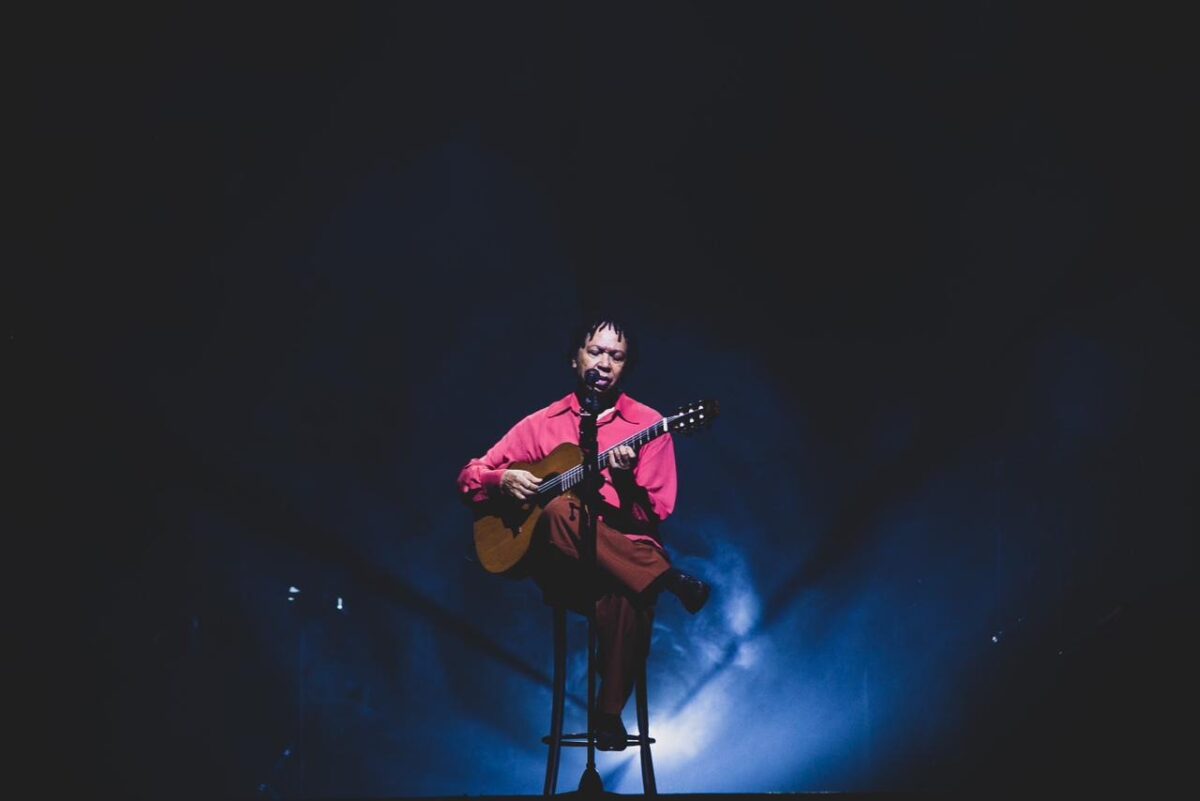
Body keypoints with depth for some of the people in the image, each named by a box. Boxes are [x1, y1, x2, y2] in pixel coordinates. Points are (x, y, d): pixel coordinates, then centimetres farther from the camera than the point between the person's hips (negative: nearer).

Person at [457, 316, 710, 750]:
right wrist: (503, 479, -5)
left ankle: (610, 715, -23)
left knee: (628, 597, -39)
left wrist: (626, 481, -20)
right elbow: (468, 476, 17)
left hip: (627, 552, -2)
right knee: (561, 510, -34)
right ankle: (668, 579, -29)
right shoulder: (542, 424, 14)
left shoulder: (648, 425, 8)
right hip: (559, 563, 2)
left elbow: (656, 515, 0)